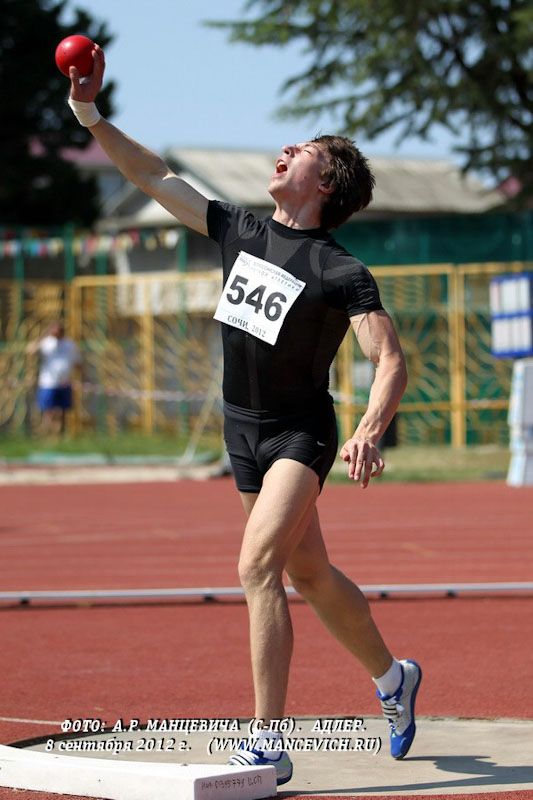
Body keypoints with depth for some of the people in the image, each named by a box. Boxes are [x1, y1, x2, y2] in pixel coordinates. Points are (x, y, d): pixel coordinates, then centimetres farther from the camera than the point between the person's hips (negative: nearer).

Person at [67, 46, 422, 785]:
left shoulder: (343, 274, -16)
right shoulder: (240, 233, 2)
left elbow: (391, 362, -21)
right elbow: (155, 178, 5)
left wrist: (369, 434, -37)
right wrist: (91, 117, -3)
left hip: (300, 434, -7)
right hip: (244, 432, 7)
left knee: (258, 565, -22)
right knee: (310, 576, 18)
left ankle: (268, 744, -22)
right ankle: (393, 678, 40)